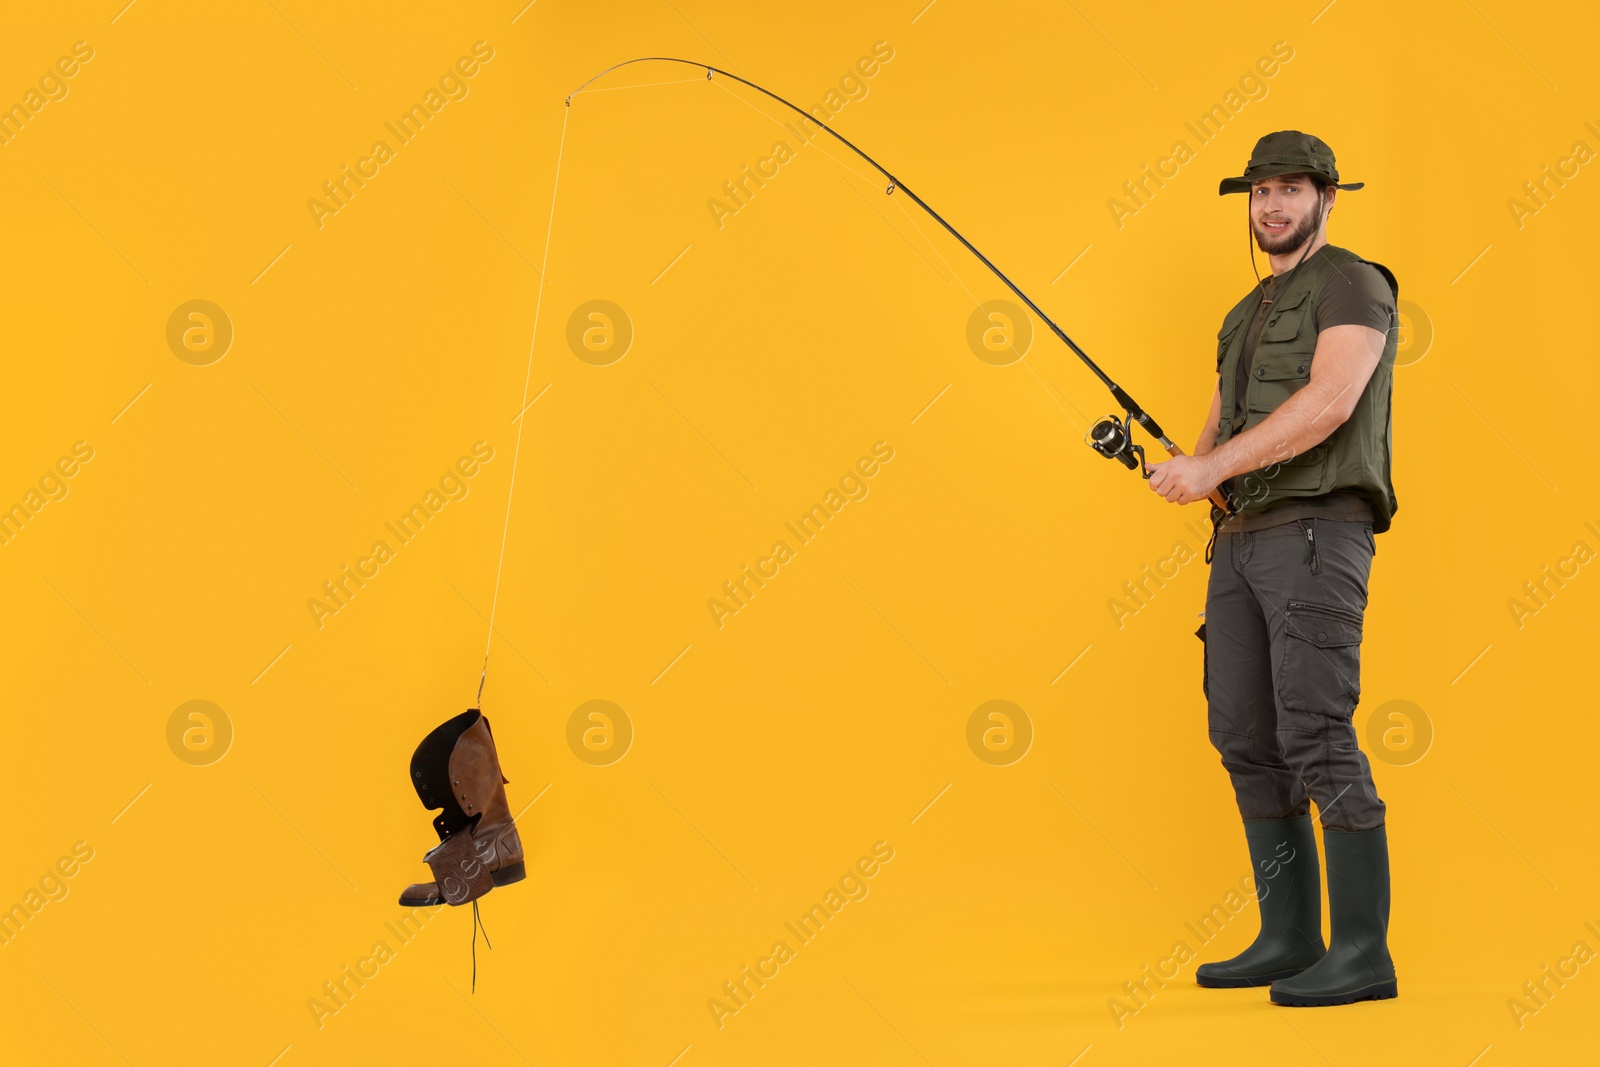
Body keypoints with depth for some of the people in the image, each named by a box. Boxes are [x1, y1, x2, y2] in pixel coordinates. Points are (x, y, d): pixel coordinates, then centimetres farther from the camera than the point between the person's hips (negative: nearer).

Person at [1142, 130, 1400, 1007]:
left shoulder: (1355, 285, -2)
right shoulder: (1246, 319, 26)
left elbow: (1330, 403, -18)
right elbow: (1217, 440, 20)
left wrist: (1214, 468, -22)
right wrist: (1185, 472, -5)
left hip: (1318, 534, -9)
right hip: (1242, 542, 9)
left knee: (1316, 738, -16)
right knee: (1247, 740, 5)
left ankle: (1363, 954, -13)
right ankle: (1289, 941, 11)